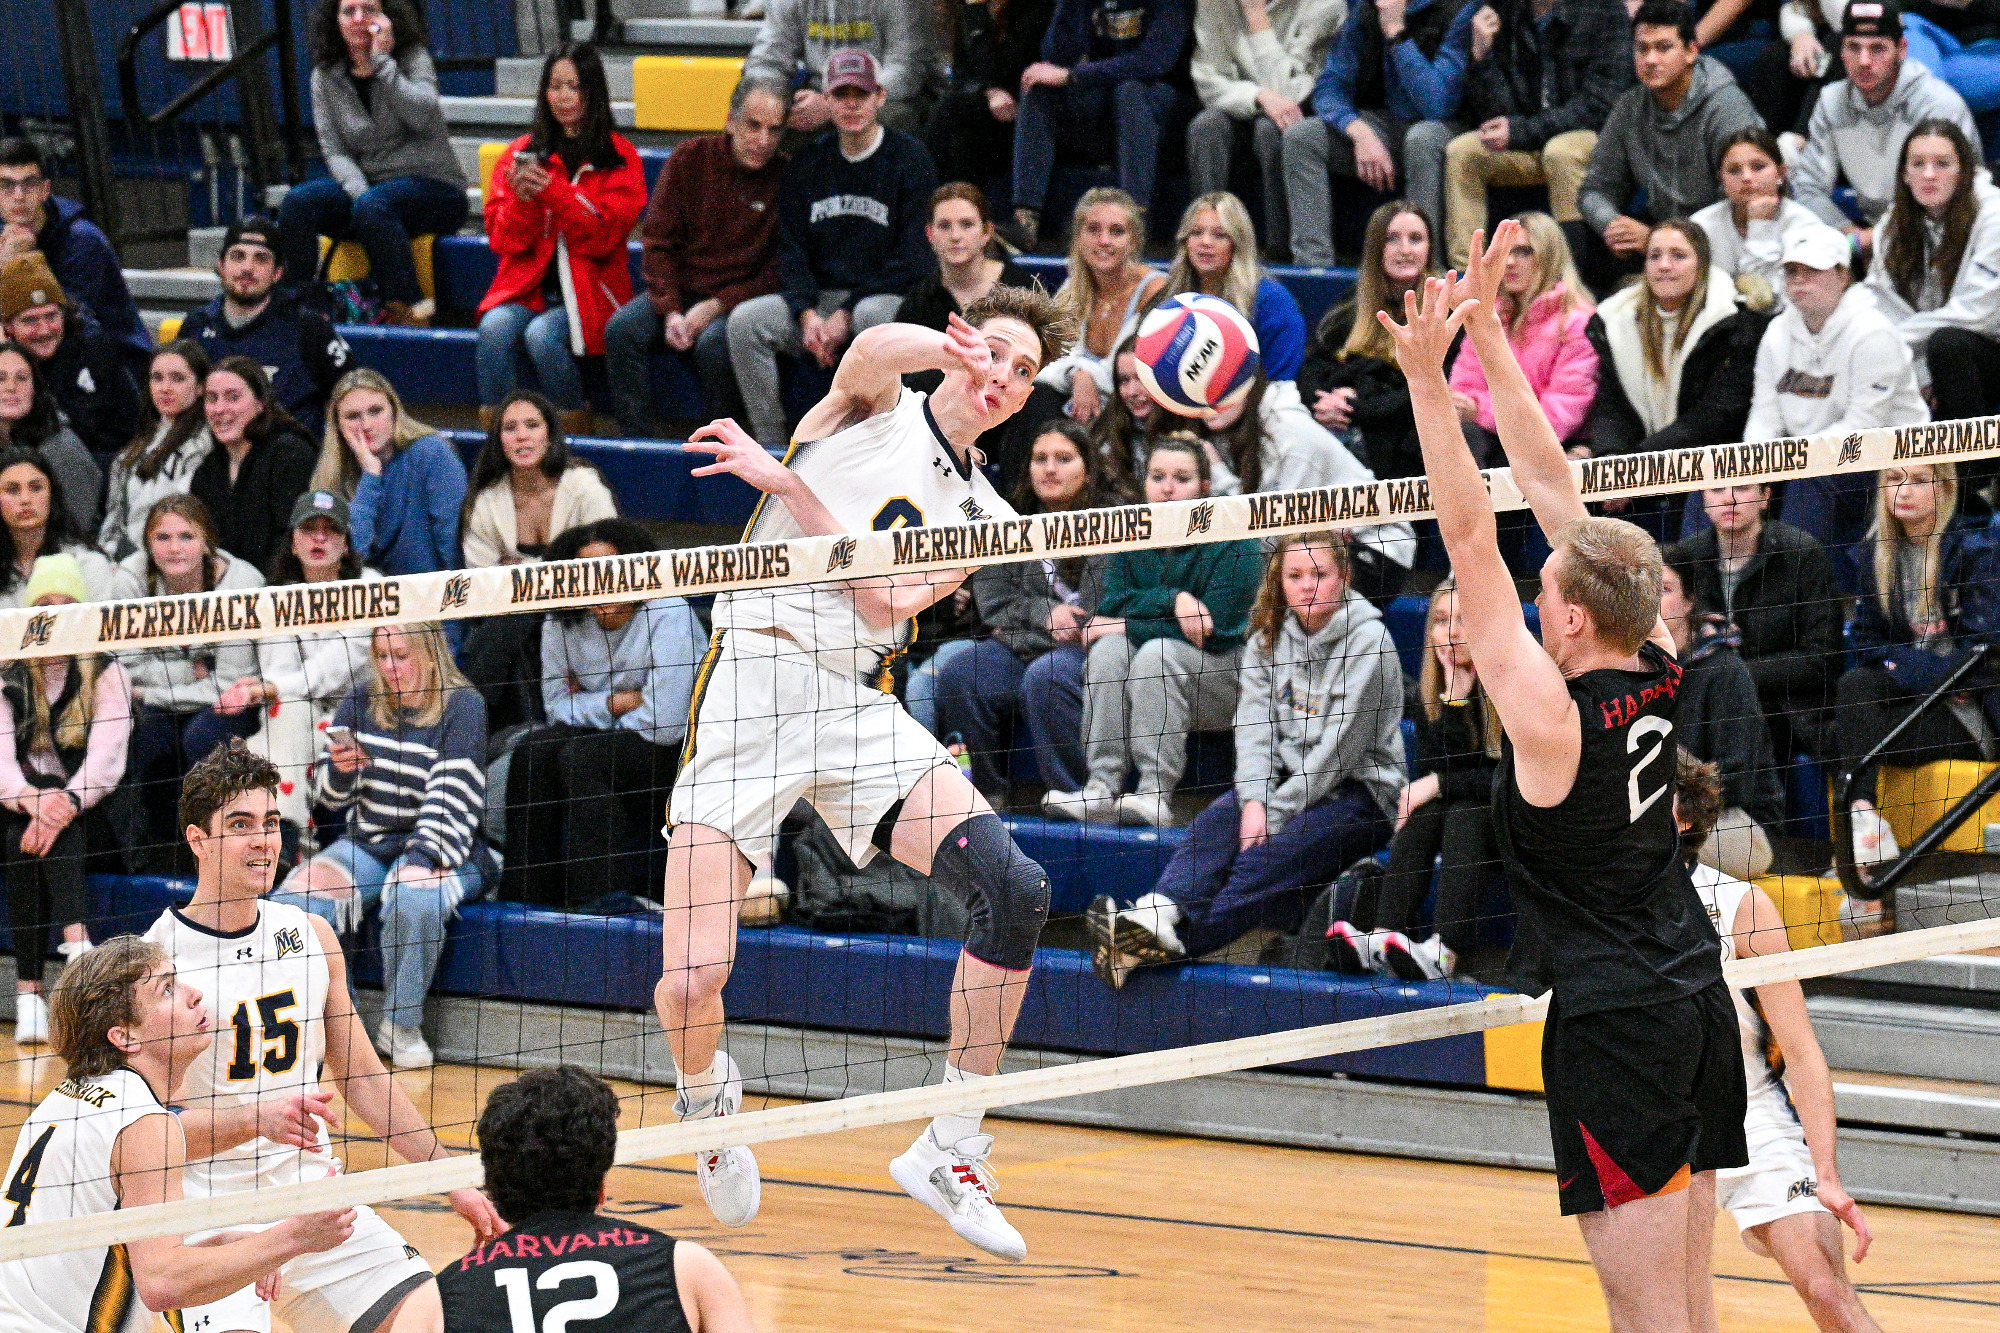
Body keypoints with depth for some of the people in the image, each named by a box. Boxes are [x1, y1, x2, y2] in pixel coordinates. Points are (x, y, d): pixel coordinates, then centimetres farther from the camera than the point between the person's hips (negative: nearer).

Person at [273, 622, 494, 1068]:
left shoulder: (462, 707, -7)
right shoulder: (362, 702, 7)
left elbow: (451, 802, -15)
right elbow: (329, 795, 10)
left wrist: (421, 863, -29)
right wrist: (340, 770, -14)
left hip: (437, 849, -5)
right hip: (367, 843, 5)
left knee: (413, 901, -39)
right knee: (291, 901, -22)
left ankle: (401, 1026, -20)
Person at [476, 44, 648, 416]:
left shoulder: (618, 157, 4)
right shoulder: (521, 153, 12)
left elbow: (603, 237, -7)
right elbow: (503, 240, 7)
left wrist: (552, 190, -17)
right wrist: (521, 201, -14)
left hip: (587, 292, -3)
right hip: (527, 284, 3)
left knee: (541, 335, -31)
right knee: (496, 327, -29)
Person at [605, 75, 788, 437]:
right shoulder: (691, 158, 2)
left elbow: (778, 272, -6)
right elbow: (658, 241, 4)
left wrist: (718, 306, -16)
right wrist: (670, 311, -10)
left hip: (739, 299, -3)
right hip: (680, 291, 3)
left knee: (713, 343, -35)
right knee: (621, 329, -25)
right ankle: (636, 438, -20)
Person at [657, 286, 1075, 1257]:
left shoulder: (982, 515, 18)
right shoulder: (877, 407, 8)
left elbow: (886, 601, 0)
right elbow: (878, 347, -18)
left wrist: (786, 481, -9)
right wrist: (950, 344, -40)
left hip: (859, 707, 4)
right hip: (754, 677, -4)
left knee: (1016, 888, -17)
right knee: (691, 985, -14)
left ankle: (950, 1154, -4)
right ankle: (705, 1095, 23)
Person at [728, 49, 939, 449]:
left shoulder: (910, 161, -3)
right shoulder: (808, 164, 11)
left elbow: (913, 259, -9)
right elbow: (791, 250, 10)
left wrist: (846, 315, -14)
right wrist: (807, 314, -11)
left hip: (885, 296, -5)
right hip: (819, 297, 5)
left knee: (875, 315, -40)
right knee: (745, 320, -19)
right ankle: (770, 445, -18)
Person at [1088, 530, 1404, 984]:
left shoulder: (1368, 642, -10)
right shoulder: (1269, 638, 9)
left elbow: (1340, 746, -15)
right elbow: (1255, 726, -1)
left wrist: (1274, 814, -18)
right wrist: (1254, 802, -19)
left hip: (1359, 790, -5)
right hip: (1286, 779, 5)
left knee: (1269, 854, -30)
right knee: (1214, 824, -25)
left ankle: (1171, 942, -45)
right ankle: (1157, 917, -48)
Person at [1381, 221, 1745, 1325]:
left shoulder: (1552, 716, -16)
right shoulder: (1657, 673, 3)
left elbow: (1472, 540, -17)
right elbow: (1553, 488, 7)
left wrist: (1429, 382, -17)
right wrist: (1487, 339, 10)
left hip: (1612, 1024, -8)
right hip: (1697, 994, 8)